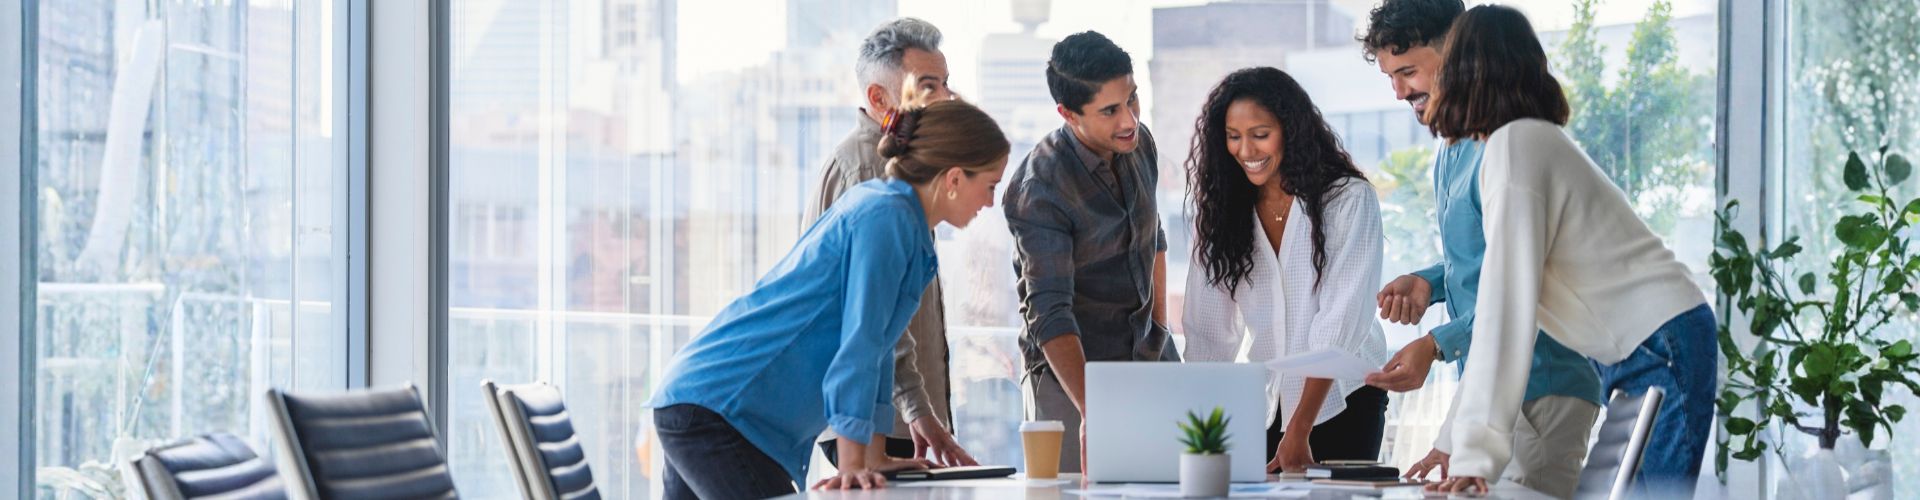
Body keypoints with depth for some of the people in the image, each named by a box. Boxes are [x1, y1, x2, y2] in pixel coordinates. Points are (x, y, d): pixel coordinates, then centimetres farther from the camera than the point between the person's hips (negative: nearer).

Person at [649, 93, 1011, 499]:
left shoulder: (880, 207, 14)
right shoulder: (887, 218, -15)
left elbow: (874, 342, 18)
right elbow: (859, 343, -20)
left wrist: (874, 458, 19)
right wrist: (852, 465, -22)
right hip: (715, 408, -10)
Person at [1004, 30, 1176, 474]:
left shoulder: (1139, 143, -2)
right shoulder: (1038, 189, -24)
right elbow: (1049, 312, -30)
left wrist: (1160, 333, 13)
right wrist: (1090, 409, -41)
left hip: (1146, 357, 6)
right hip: (1071, 368, -6)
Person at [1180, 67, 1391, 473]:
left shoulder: (1349, 200, -10)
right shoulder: (1222, 210, 3)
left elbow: (1341, 321, -16)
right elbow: (1208, 332, 0)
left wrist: (1299, 431, -21)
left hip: (1341, 402, -3)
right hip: (1265, 406, 3)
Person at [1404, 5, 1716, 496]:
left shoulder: (1514, 145, -15)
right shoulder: (1534, 139, 13)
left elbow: (1508, 307, -22)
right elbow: (1509, 306, 12)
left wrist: (1475, 453, -24)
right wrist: (1457, 441, 10)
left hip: (1661, 350, -9)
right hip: (1636, 356, 9)